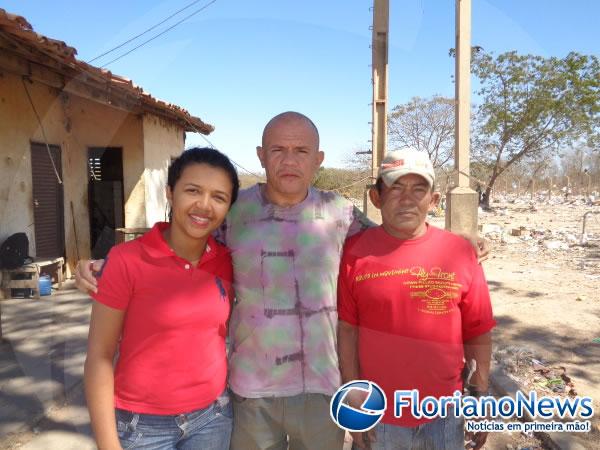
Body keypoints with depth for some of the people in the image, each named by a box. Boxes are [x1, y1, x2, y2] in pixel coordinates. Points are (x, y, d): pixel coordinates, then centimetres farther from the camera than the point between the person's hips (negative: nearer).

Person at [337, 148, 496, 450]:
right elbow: (346, 329, -6)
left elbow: (477, 332, 2)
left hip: (444, 413, 2)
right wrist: (354, 400, -5)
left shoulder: (459, 252, -4)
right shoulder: (355, 251, -9)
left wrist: (479, 396, 4)